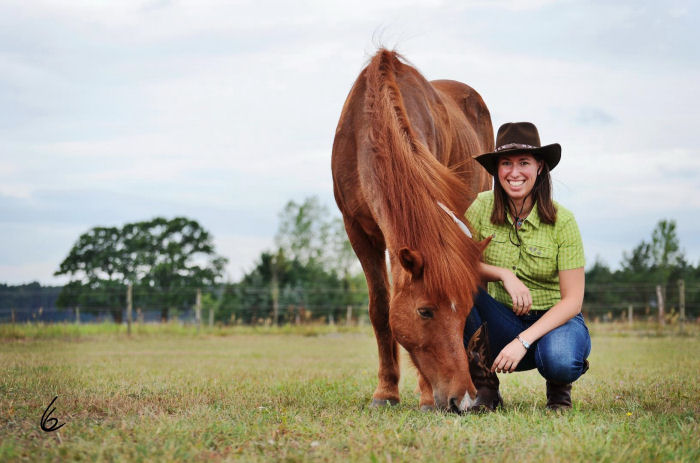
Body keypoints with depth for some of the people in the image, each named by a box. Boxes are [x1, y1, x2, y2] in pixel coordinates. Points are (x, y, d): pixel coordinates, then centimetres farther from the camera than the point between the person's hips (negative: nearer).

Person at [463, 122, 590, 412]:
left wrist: (523, 341, -27)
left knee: (560, 361, -37)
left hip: (554, 319, -2)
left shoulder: (561, 220, -13)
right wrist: (504, 274, -28)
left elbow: (572, 300, -15)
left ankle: (559, 388, 4)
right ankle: (484, 389, -12)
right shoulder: (482, 207, -7)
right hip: (503, 319, 2)